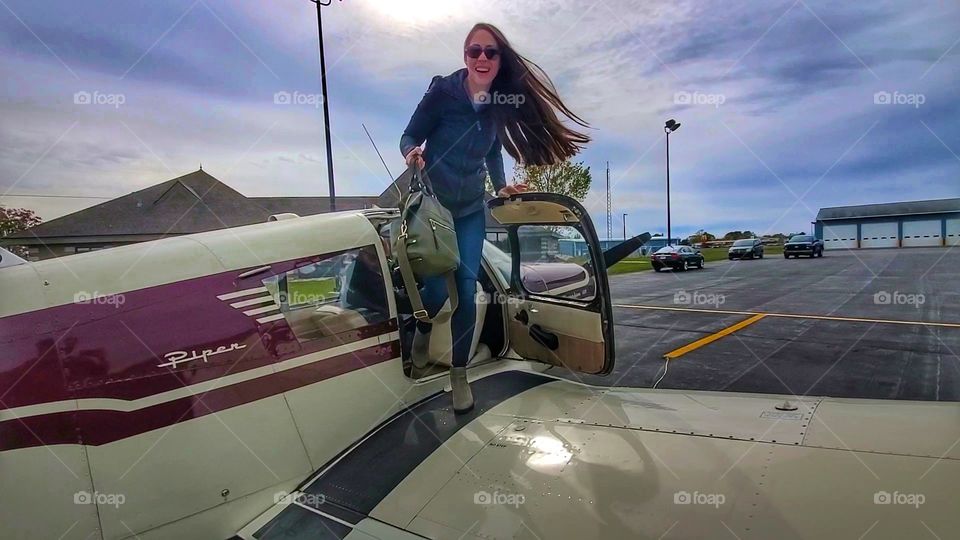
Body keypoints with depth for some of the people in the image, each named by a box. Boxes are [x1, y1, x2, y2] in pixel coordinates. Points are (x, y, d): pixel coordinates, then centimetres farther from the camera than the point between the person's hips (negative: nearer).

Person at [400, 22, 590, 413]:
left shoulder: (500, 103, -3)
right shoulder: (442, 91, -15)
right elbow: (409, 136, -9)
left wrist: (501, 187, 0)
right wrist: (412, 153, -31)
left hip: (471, 209, 3)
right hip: (434, 203, -3)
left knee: (467, 291, -1)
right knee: (438, 288, -8)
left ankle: (459, 374, 15)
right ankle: (422, 331, 30)